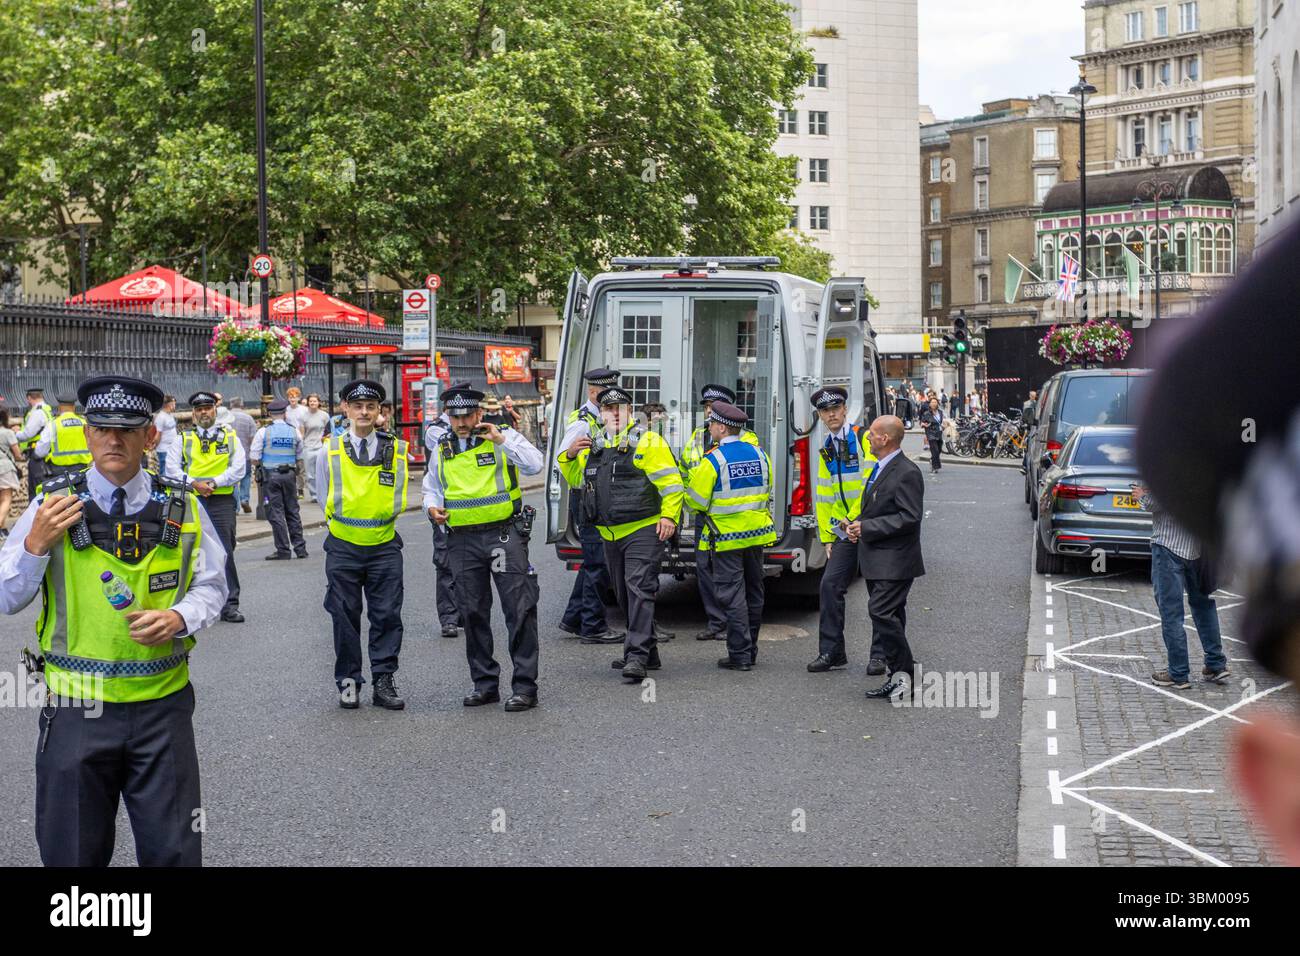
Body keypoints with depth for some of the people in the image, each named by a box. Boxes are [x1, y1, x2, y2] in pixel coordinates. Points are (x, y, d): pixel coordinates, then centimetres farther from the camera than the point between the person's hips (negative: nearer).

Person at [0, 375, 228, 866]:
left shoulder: (182, 507, 1)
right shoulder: (52, 505, -3)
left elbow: (211, 585, 9)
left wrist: (178, 617, -11)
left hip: (163, 705, 1)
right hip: (76, 712, -1)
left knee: (173, 852, 8)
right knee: (74, 854, 10)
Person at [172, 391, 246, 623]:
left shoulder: (230, 437, 9)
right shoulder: (184, 439, 11)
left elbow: (238, 468, -1)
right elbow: (173, 468, 3)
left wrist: (213, 482, -12)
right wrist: (194, 483, -12)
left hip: (222, 501, -1)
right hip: (192, 502, 2)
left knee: (225, 552, -6)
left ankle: (230, 605, -3)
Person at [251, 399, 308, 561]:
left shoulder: (263, 431, -5)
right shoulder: (294, 432, 5)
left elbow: (254, 458, -6)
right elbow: (300, 458, 10)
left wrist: (260, 468, 12)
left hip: (270, 475, -3)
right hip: (289, 474, 3)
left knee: (276, 512, 0)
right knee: (292, 511, 12)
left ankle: (283, 550, -1)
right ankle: (300, 547, 14)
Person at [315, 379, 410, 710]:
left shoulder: (397, 450, 1)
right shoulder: (331, 451, 0)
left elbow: (398, 500, 10)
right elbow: (324, 497, 11)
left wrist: (380, 518, 4)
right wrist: (339, 520, 8)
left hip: (384, 546, 0)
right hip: (343, 546, 0)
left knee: (387, 615, 1)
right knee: (345, 617, 5)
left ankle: (384, 681, 7)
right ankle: (348, 682, 14)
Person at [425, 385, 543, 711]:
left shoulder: (504, 435, 1)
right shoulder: (442, 450, 13)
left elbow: (535, 464, -13)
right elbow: (431, 487, 26)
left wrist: (502, 441, -18)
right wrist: (432, 506, 5)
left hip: (504, 534, -4)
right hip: (462, 540, 4)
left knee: (519, 610, -7)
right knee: (472, 613, 9)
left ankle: (524, 686, -3)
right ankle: (485, 684, 20)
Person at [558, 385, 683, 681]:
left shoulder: (647, 442, -5)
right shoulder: (592, 445, 16)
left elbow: (671, 482, -8)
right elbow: (574, 479, 25)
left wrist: (668, 515, -18)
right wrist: (569, 455, 6)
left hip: (643, 531, -8)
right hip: (611, 535, 8)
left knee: (639, 589, -16)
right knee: (624, 595, 14)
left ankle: (637, 656, -20)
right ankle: (649, 651, 25)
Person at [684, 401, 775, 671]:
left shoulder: (712, 460, -16)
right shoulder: (759, 453, 3)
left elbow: (696, 501, -13)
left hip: (726, 537, -6)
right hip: (756, 534, 6)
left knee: (732, 595, -2)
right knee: (753, 591, 15)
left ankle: (740, 654, -3)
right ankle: (751, 649, 23)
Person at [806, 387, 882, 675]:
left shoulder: (864, 439, -8)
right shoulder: (827, 451, 15)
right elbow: (824, 498, 18)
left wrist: (858, 521, -17)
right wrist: (827, 537, 14)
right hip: (844, 532, 6)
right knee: (830, 584, -2)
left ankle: (880, 654, 10)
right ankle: (831, 652, 6)